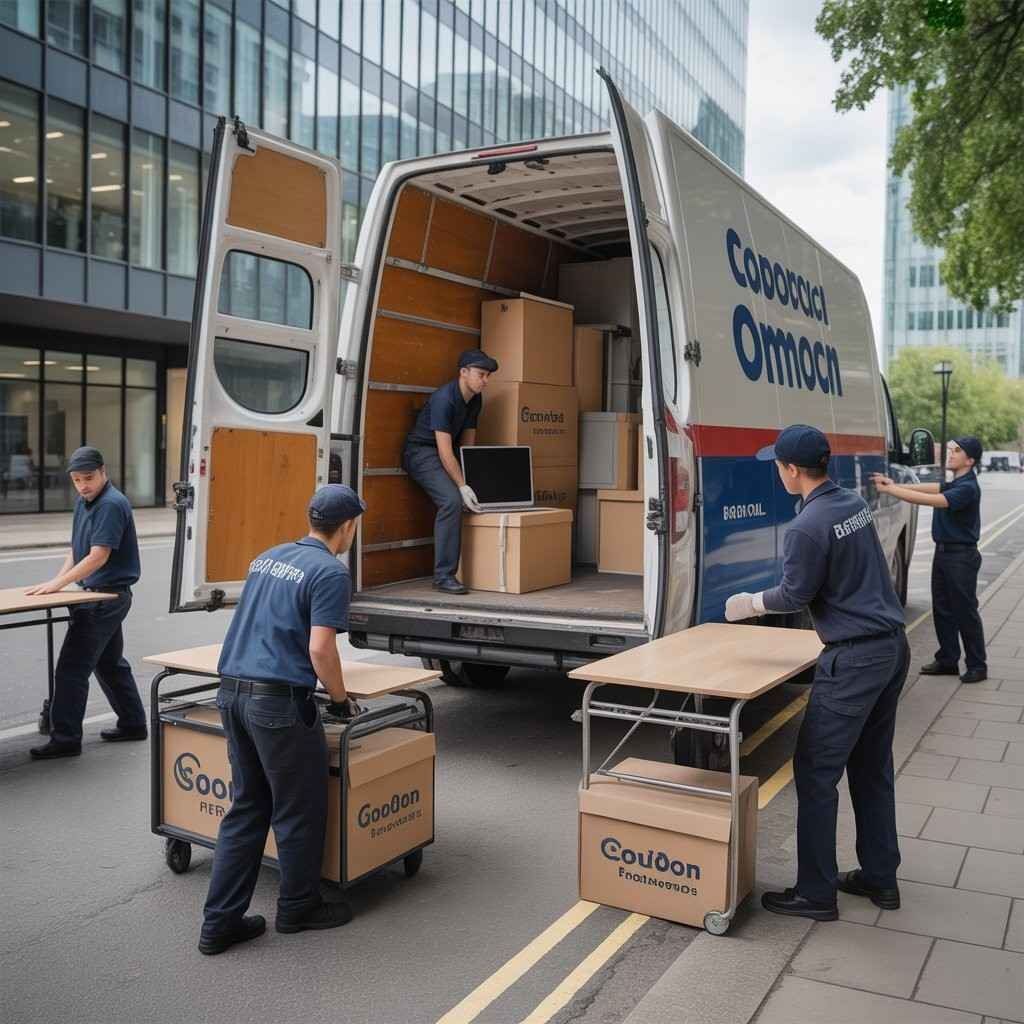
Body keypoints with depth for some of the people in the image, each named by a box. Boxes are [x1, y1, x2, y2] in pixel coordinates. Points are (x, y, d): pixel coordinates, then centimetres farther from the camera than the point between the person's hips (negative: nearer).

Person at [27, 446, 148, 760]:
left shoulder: (112, 505, -18)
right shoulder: (83, 502, 12)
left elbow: (98, 557, -22)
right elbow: (76, 551, 17)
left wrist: (58, 583, -20)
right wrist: (57, 581, 2)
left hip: (108, 596, -10)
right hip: (99, 596, 10)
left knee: (71, 669, -7)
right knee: (111, 664, 18)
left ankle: (65, 738, -1)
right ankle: (133, 724, 29)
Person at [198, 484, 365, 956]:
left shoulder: (266, 558, 15)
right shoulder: (331, 572, -10)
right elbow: (320, 650, -17)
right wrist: (342, 699, -2)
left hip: (232, 692, 8)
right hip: (280, 702, -8)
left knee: (246, 808, 16)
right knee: (298, 811, 10)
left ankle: (220, 921, 17)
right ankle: (298, 907, 26)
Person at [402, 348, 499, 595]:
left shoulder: (475, 400, 4)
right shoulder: (444, 399, -24)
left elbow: (467, 443, 7)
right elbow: (445, 451, -28)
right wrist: (462, 486, -30)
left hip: (444, 454, 9)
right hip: (421, 452, -9)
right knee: (452, 500, -27)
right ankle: (443, 576, -24)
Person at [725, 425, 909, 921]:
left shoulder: (807, 528, -20)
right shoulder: (856, 504, 7)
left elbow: (796, 595, -8)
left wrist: (751, 603, 10)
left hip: (853, 660, -9)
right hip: (893, 647, 9)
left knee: (816, 772, 0)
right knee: (873, 769, 18)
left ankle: (816, 893, 7)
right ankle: (880, 878, 28)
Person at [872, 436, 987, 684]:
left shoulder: (967, 488, -19)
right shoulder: (954, 484, 13)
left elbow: (931, 500, -29)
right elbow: (929, 488, 0)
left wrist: (890, 489, -31)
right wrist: (894, 485, -16)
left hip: (961, 557, -9)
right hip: (943, 552, 9)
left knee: (965, 612, -1)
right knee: (942, 609, 13)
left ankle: (977, 665, 10)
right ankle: (948, 660, 23)